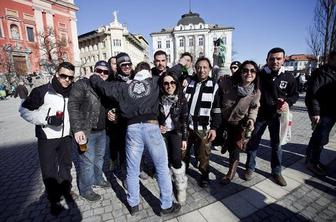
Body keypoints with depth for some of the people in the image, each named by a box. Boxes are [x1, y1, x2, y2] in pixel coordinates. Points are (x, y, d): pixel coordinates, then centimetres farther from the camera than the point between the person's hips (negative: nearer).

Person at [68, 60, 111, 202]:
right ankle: (85, 189, 26)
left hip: (102, 130, 7)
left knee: (100, 157, 22)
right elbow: (73, 106, -18)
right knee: (88, 161, 4)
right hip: (86, 131, -7)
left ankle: (98, 178, 45)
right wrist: (77, 129, -23)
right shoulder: (82, 84, -12)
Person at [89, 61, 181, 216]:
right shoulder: (155, 82, 14)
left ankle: (133, 205, 34)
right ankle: (167, 206, 24)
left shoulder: (124, 86, 16)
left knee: (132, 170, 16)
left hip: (132, 128, 2)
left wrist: (93, 76, 41)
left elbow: (102, 86, 20)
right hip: (151, 126, -1)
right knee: (162, 168, 12)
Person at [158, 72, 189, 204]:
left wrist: (184, 138, -5)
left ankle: (181, 186, 11)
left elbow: (185, 120, -5)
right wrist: (157, 127, -11)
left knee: (176, 159, -12)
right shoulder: (159, 98, -9)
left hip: (176, 132, -1)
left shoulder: (181, 99, -10)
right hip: (162, 131, 1)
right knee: (166, 158, -1)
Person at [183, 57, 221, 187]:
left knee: (203, 154, 8)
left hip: (203, 128, -1)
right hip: (185, 125, 2)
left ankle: (205, 175, 34)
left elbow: (217, 109, 1)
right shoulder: (187, 82, 4)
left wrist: (214, 128, -4)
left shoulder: (214, 86, 2)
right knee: (183, 152, 13)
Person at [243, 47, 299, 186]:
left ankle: (276, 172, 32)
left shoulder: (288, 77, -3)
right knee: (252, 143, 8)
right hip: (259, 115, -1)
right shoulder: (259, 75, -8)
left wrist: (288, 102, -12)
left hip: (277, 116, 1)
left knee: (276, 145, 13)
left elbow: (295, 94, 7)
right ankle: (250, 168, 28)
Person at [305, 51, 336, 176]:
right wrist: (314, 112, -23)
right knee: (321, 138, -2)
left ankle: (311, 159, 28)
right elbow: (312, 94, -18)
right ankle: (313, 162, 13)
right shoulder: (320, 73, -11)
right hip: (322, 113, -8)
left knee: (318, 137, 15)